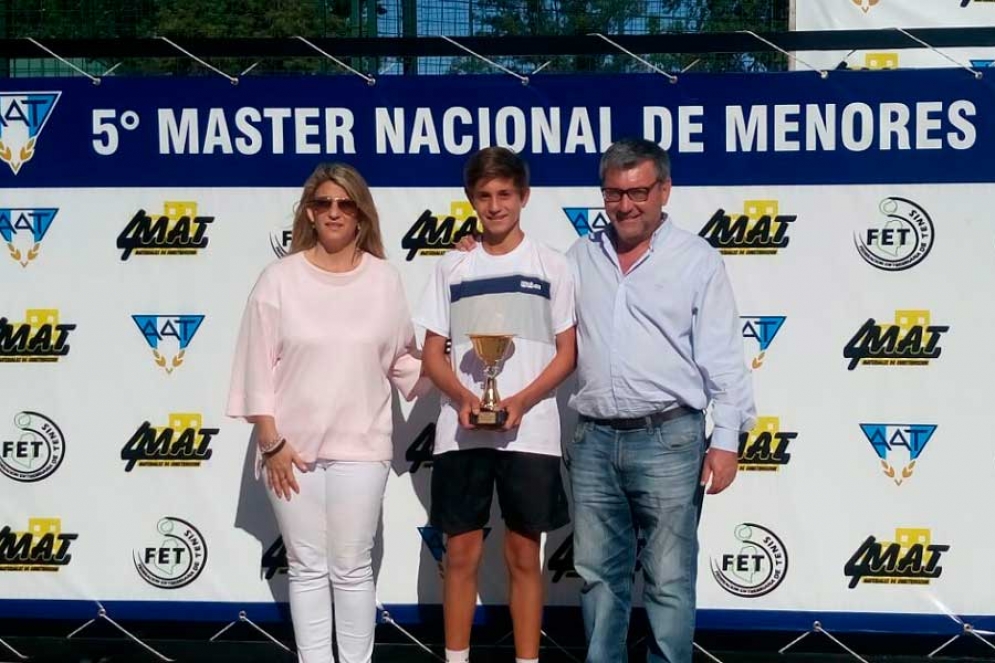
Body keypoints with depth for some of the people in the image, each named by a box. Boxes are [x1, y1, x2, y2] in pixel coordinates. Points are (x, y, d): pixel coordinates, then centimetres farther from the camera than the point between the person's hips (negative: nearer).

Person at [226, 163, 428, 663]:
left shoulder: (384, 279, 2)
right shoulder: (281, 278, -2)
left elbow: (402, 361, 7)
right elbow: (258, 366, -2)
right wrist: (270, 442, -6)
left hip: (359, 446, 0)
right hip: (292, 446, 0)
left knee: (353, 567, 6)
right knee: (307, 567, 7)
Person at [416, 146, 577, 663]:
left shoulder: (551, 266, 3)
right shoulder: (451, 267, 9)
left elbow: (567, 353, 1)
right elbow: (433, 353, 8)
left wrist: (522, 401, -14)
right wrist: (464, 397, -12)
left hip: (530, 432, -1)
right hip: (461, 432, 2)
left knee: (523, 554, 4)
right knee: (462, 551, 6)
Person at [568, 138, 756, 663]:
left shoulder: (697, 260, -1)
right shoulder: (580, 258, 11)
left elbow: (723, 357, -3)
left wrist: (726, 439, -8)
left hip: (668, 441, -4)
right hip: (594, 441, 4)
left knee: (669, 581, 0)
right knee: (599, 575, 11)